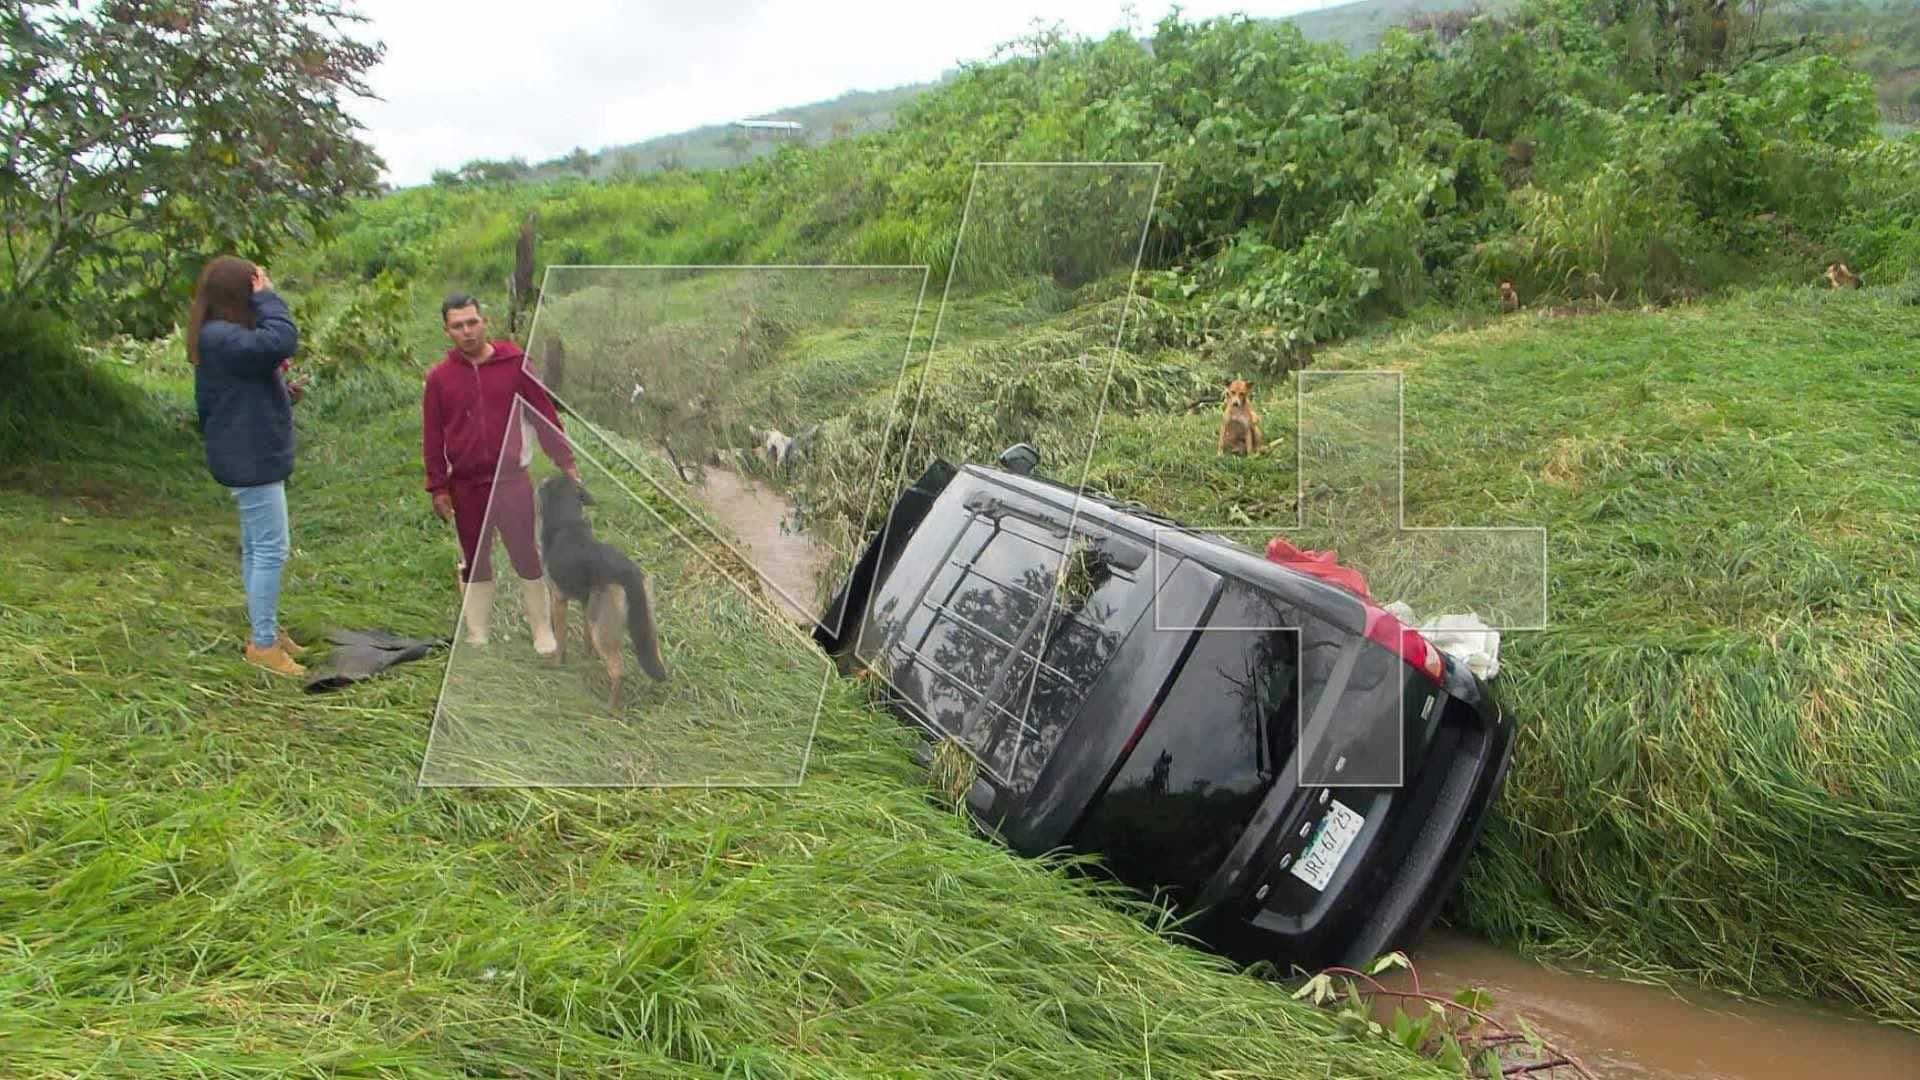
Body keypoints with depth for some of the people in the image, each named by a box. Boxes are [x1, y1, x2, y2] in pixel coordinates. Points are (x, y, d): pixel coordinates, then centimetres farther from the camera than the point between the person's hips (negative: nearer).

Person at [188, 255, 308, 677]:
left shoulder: (226, 336, 13)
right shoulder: (219, 338, -20)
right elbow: (282, 341, -33)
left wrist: (283, 394, 5)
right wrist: (268, 297, -19)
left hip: (252, 457, 11)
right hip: (251, 461, -11)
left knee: (256, 548, 17)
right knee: (271, 549, -7)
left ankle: (265, 630, 28)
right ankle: (263, 643, 0)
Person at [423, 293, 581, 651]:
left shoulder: (514, 362, -2)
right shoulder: (439, 377, 1)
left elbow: (544, 413, 2)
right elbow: (432, 437, 4)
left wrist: (565, 460, 1)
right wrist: (438, 488, 2)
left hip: (512, 480, -2)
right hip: (466, 486, 2)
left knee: (527, 556, 1)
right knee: (474, 562, 11)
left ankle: (543, 631, 13)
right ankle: (477, 636, 21)